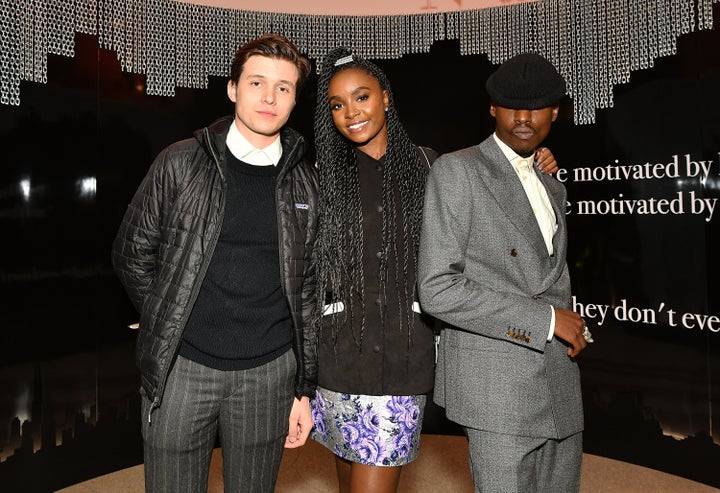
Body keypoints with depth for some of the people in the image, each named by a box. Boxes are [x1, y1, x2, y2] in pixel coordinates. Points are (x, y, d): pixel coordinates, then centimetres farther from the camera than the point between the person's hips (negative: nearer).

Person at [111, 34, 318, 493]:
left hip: (268, 371, 1)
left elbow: (310, 289, 3)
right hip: (181, 369, -1)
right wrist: (170, 328, 2)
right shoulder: (180, 164, -2)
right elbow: (133, 254, 6)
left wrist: (305, 388, 3)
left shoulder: (306, 185, 2)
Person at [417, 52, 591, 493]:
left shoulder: (552, 187, 15)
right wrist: (544, 319, -16)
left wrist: (573, 329, 9)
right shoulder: (457, 170, -9)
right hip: (497, 385, -7)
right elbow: (437, 289, -17)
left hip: (562, 389, 8)